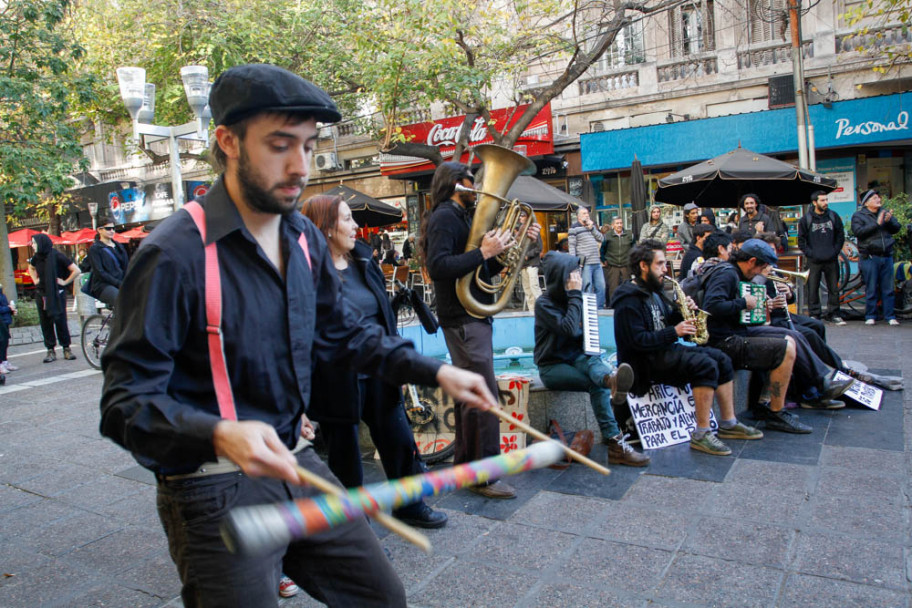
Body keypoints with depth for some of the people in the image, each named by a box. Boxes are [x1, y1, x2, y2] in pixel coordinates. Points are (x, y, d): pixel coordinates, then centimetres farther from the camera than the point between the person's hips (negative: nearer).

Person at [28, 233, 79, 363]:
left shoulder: (57, 256, -11)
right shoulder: (37, 257, 6)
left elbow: (76, 270, -12)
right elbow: (31, 268, 31)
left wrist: (65, 282, -8)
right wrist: (35, 280, 16)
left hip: (57, 294, -5)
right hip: (42, 294, 5)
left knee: (60, 320, -5)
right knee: (45, 322, 4)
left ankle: (66, 349, 5)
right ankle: (50, 351, 8)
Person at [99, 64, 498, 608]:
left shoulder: (305, 239, 5)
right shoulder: (175, 253, -18)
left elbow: (343, 332, 16)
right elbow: (128, 402, -18)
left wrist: (435, 371, 7)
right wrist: (221, 434, -37)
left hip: (297, 465, 7)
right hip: (215, 493, -7)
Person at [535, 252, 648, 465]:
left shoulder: (572, 298, 8)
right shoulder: (544, 303, -12)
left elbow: (586, 333, 15)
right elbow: (568, 329, -27)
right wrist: (575, 295, -20)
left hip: (576, 358, 4)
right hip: (552, 366, -4)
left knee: (591, 361, -34)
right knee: (596, 384, -30)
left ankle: (611, 379, -70)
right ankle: (614, 441, -39)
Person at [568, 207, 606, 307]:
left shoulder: (592, 226, 20)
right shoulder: (574, 228, -1)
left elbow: (601, 239, 12)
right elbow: (571, 246, -7)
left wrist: (592, 228, 0)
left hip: (597, 263, 7)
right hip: (585, 264, -7)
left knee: (601, 287, 8)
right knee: (587, 289, -7)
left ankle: (600, 309, 16)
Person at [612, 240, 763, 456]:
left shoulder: (653, 292, 17)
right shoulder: (629, 300, -16)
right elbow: (638, 341, -25)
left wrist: (682, 313, 2)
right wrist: (674, 332, -24)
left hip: (664, 350, 11)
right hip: (646, 362, -11)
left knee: (721, 359, 7)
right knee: (706, 365, -26)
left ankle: (729, 424, 14)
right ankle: (701, 435, -22)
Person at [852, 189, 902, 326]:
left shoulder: (885, 212, 14)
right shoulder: (858, 216, 1)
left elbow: (896, 228, 9)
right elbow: (858, 231, -15)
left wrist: (889, 221, -10)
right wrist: (877, 223, -19)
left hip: (887, 256, 4)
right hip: (870, 257, -4)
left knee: (888, 289, 5)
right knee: (871, 289, 0)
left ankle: (890, 316, 11)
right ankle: (870, 316, 8)